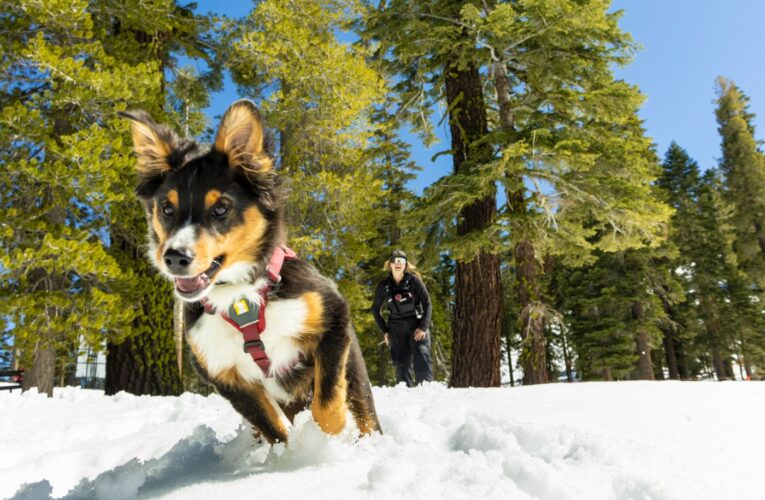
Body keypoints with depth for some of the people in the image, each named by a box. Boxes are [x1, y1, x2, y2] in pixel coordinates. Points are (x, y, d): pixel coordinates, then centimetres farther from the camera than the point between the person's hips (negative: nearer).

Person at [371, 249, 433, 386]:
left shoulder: (414, 280, -3)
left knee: (422, 363, -12)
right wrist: (385, 331, 6)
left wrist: (423, 327, -10)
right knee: (401, 366, 1)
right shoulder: (384, 286, 1)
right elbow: (375, 309, 12)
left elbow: (427, 304, -1)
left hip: (417, 327, -2)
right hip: (396, 331, 2)